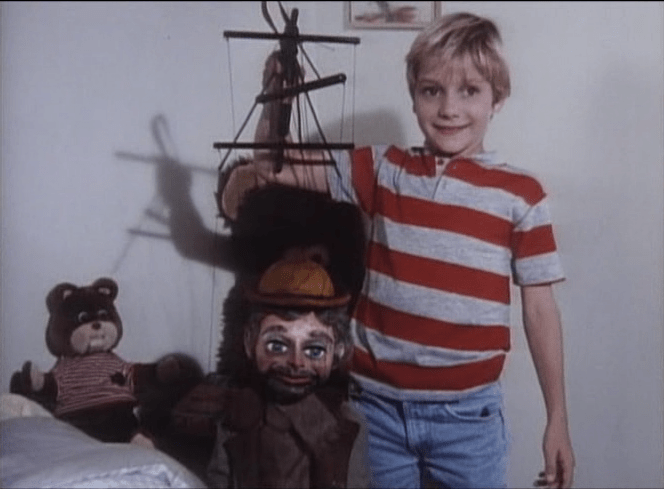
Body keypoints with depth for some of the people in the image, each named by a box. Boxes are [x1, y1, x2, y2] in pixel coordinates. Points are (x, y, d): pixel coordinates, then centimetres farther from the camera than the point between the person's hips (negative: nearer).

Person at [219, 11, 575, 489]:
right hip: (378, 406, 2)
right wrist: (275, 100, -13)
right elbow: (272, 171, 3)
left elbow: (540, 309, 0)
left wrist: (557, 420, 2)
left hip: (467, 413, -1)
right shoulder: (380, 170, 1)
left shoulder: (521, 194, -4)